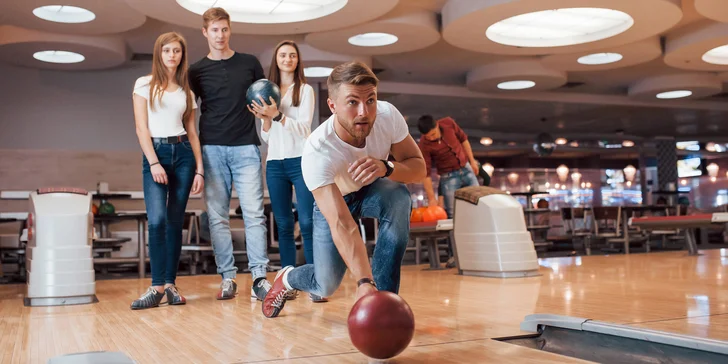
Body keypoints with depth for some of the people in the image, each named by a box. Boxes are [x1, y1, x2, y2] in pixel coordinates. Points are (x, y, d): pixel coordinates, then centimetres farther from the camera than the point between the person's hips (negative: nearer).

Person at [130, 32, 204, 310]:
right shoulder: (145, 84, 5)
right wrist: (154, 163, -12)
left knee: (175, 221, 2)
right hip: (155, 152, -3)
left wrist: (200, 169, 4)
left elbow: (192, 131, 12)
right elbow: (141, 128, -2)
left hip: (183, 153, 3)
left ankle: (170, 283, 8)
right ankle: (157, 286, -10)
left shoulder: (186, 91, 14)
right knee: (157, 220, -16)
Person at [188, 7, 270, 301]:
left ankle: (259, 277, -7)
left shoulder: (250, 64, 10)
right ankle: (227, 278, 7)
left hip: (246, 147, -1)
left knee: (254, 213, -7)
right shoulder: (197, 71, 9)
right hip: (212, 149, 1)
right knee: (217, 216, 1)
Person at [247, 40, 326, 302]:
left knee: (308, 222, -11)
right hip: (275, 164, 4)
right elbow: (265, 136, 12)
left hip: (301, 161, -3)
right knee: (284, 225, 3)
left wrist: (277, 115, -19)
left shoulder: (305, 90, 4)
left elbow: (303, 128, -6)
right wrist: (264, 118, -7)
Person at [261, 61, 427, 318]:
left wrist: (386, 167, -44)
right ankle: (288, 277, 37)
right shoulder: (316, 152, -39)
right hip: (333, 200, -2)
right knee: (326, 287, -2)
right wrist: (364, 282, -58)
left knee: (398, 196, -34)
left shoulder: (388, 114, -30)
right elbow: (341, 225, -46)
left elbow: (418, 167, -21)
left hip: (373, 190, 2)